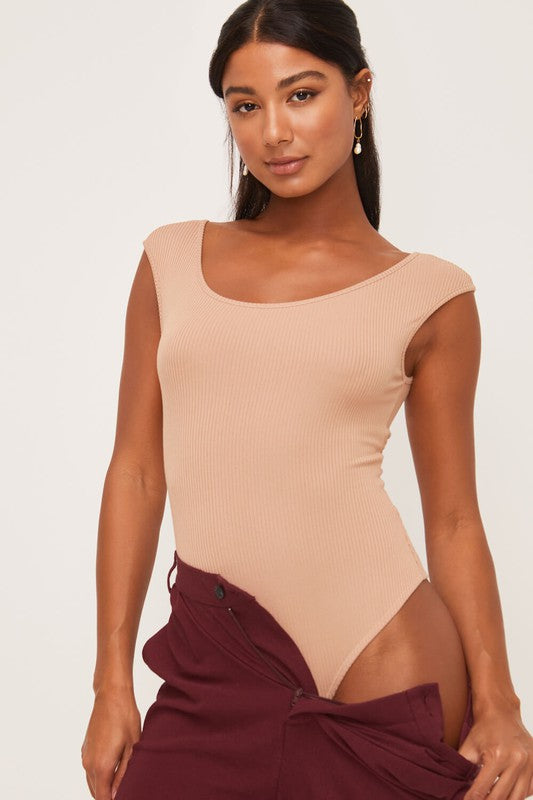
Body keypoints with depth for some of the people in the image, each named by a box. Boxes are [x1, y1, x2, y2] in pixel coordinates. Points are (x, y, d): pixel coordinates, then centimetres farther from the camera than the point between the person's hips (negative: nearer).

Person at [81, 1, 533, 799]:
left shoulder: (428, 296, 1)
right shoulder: (173, 261, 7)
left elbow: (452, 518, 4)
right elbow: (137, 472, 6)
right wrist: (112, 681, 4)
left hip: (386, 673, -2)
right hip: (209, 674, 2)